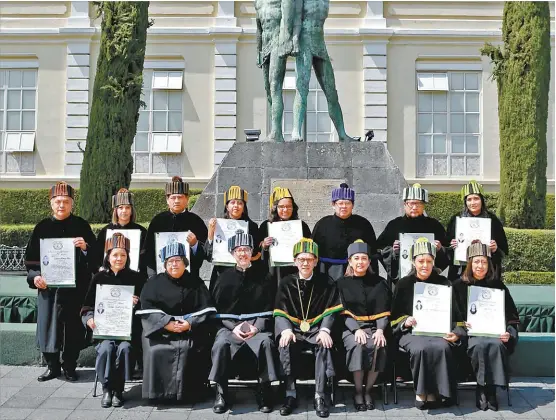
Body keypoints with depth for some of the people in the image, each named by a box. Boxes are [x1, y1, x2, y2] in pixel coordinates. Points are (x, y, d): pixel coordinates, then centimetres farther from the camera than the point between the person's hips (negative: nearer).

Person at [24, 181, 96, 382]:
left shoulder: (81, 226, 4)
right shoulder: (43, 227, 7)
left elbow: (95, 255, 2)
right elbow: (31, 256, 8)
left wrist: (85, 247, -19)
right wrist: (35, 276, -7)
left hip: (75, 286, -1)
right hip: (48, 285, 1)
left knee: (73, 327, 2)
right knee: (48, 325, 3)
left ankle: (69, 366, 17)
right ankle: (52, 366, 18)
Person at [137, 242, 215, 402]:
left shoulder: (196, 282, 9)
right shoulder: (154, 282, 9)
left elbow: (206, 309, 1)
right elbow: (147, 309, -2)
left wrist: (190, 323, -16)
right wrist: (166, 323, -16)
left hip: (190, 328, 0)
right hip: (159, 328, 1)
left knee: (187, 349, -29)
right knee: (155, 350, -27)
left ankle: (185, 391, -14)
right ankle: (157, 391, -13)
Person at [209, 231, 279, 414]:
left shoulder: (263, 277, 8)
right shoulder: (224, 278, 9)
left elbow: (268, 310, 5)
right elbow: (219, 310, 6)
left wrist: (256, 327, -12)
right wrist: (234, 327, -10)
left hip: (258, 326, -1)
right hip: (229, 326, 1)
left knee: (266, 342, -33)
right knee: (221, 344, -32)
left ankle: (264, 390, -17)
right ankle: (221, 392, -16)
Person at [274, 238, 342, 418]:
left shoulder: (326, 282, 4)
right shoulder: (286, 283, 6)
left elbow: (331, 311, -2)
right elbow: (280, 313, 0)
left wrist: (325, 330, -20)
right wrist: (286, 330, -20)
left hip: (316, 329, 0)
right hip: (293, 328, 1)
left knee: (324, 345, -32)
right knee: (285, 345, -31)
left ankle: (319, 397, -27)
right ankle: (290, 395, -22)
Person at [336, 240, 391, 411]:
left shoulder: (379, 282, 11)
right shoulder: (342, 283, 8)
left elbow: (383, 311, 4)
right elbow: (343, 312, -2)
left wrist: (380, 330, -15)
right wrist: (356, 329, -18)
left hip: (374, 326, 1)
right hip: (350, 328, -1)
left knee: (378, 347, -31)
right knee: (358, 346, -33)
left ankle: (368, 391, -13)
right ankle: (358, 392, -18)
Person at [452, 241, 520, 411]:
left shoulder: (498, 286, 8)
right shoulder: (460, 285, 6)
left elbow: (512, 316, 9)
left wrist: (509, 333, -9)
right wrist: (462, 324, -15)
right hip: (471, 332, -1)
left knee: (497, 345, -33)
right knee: (479, 345, -34)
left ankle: (490, 389, -19)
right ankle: (482, 389, -16)